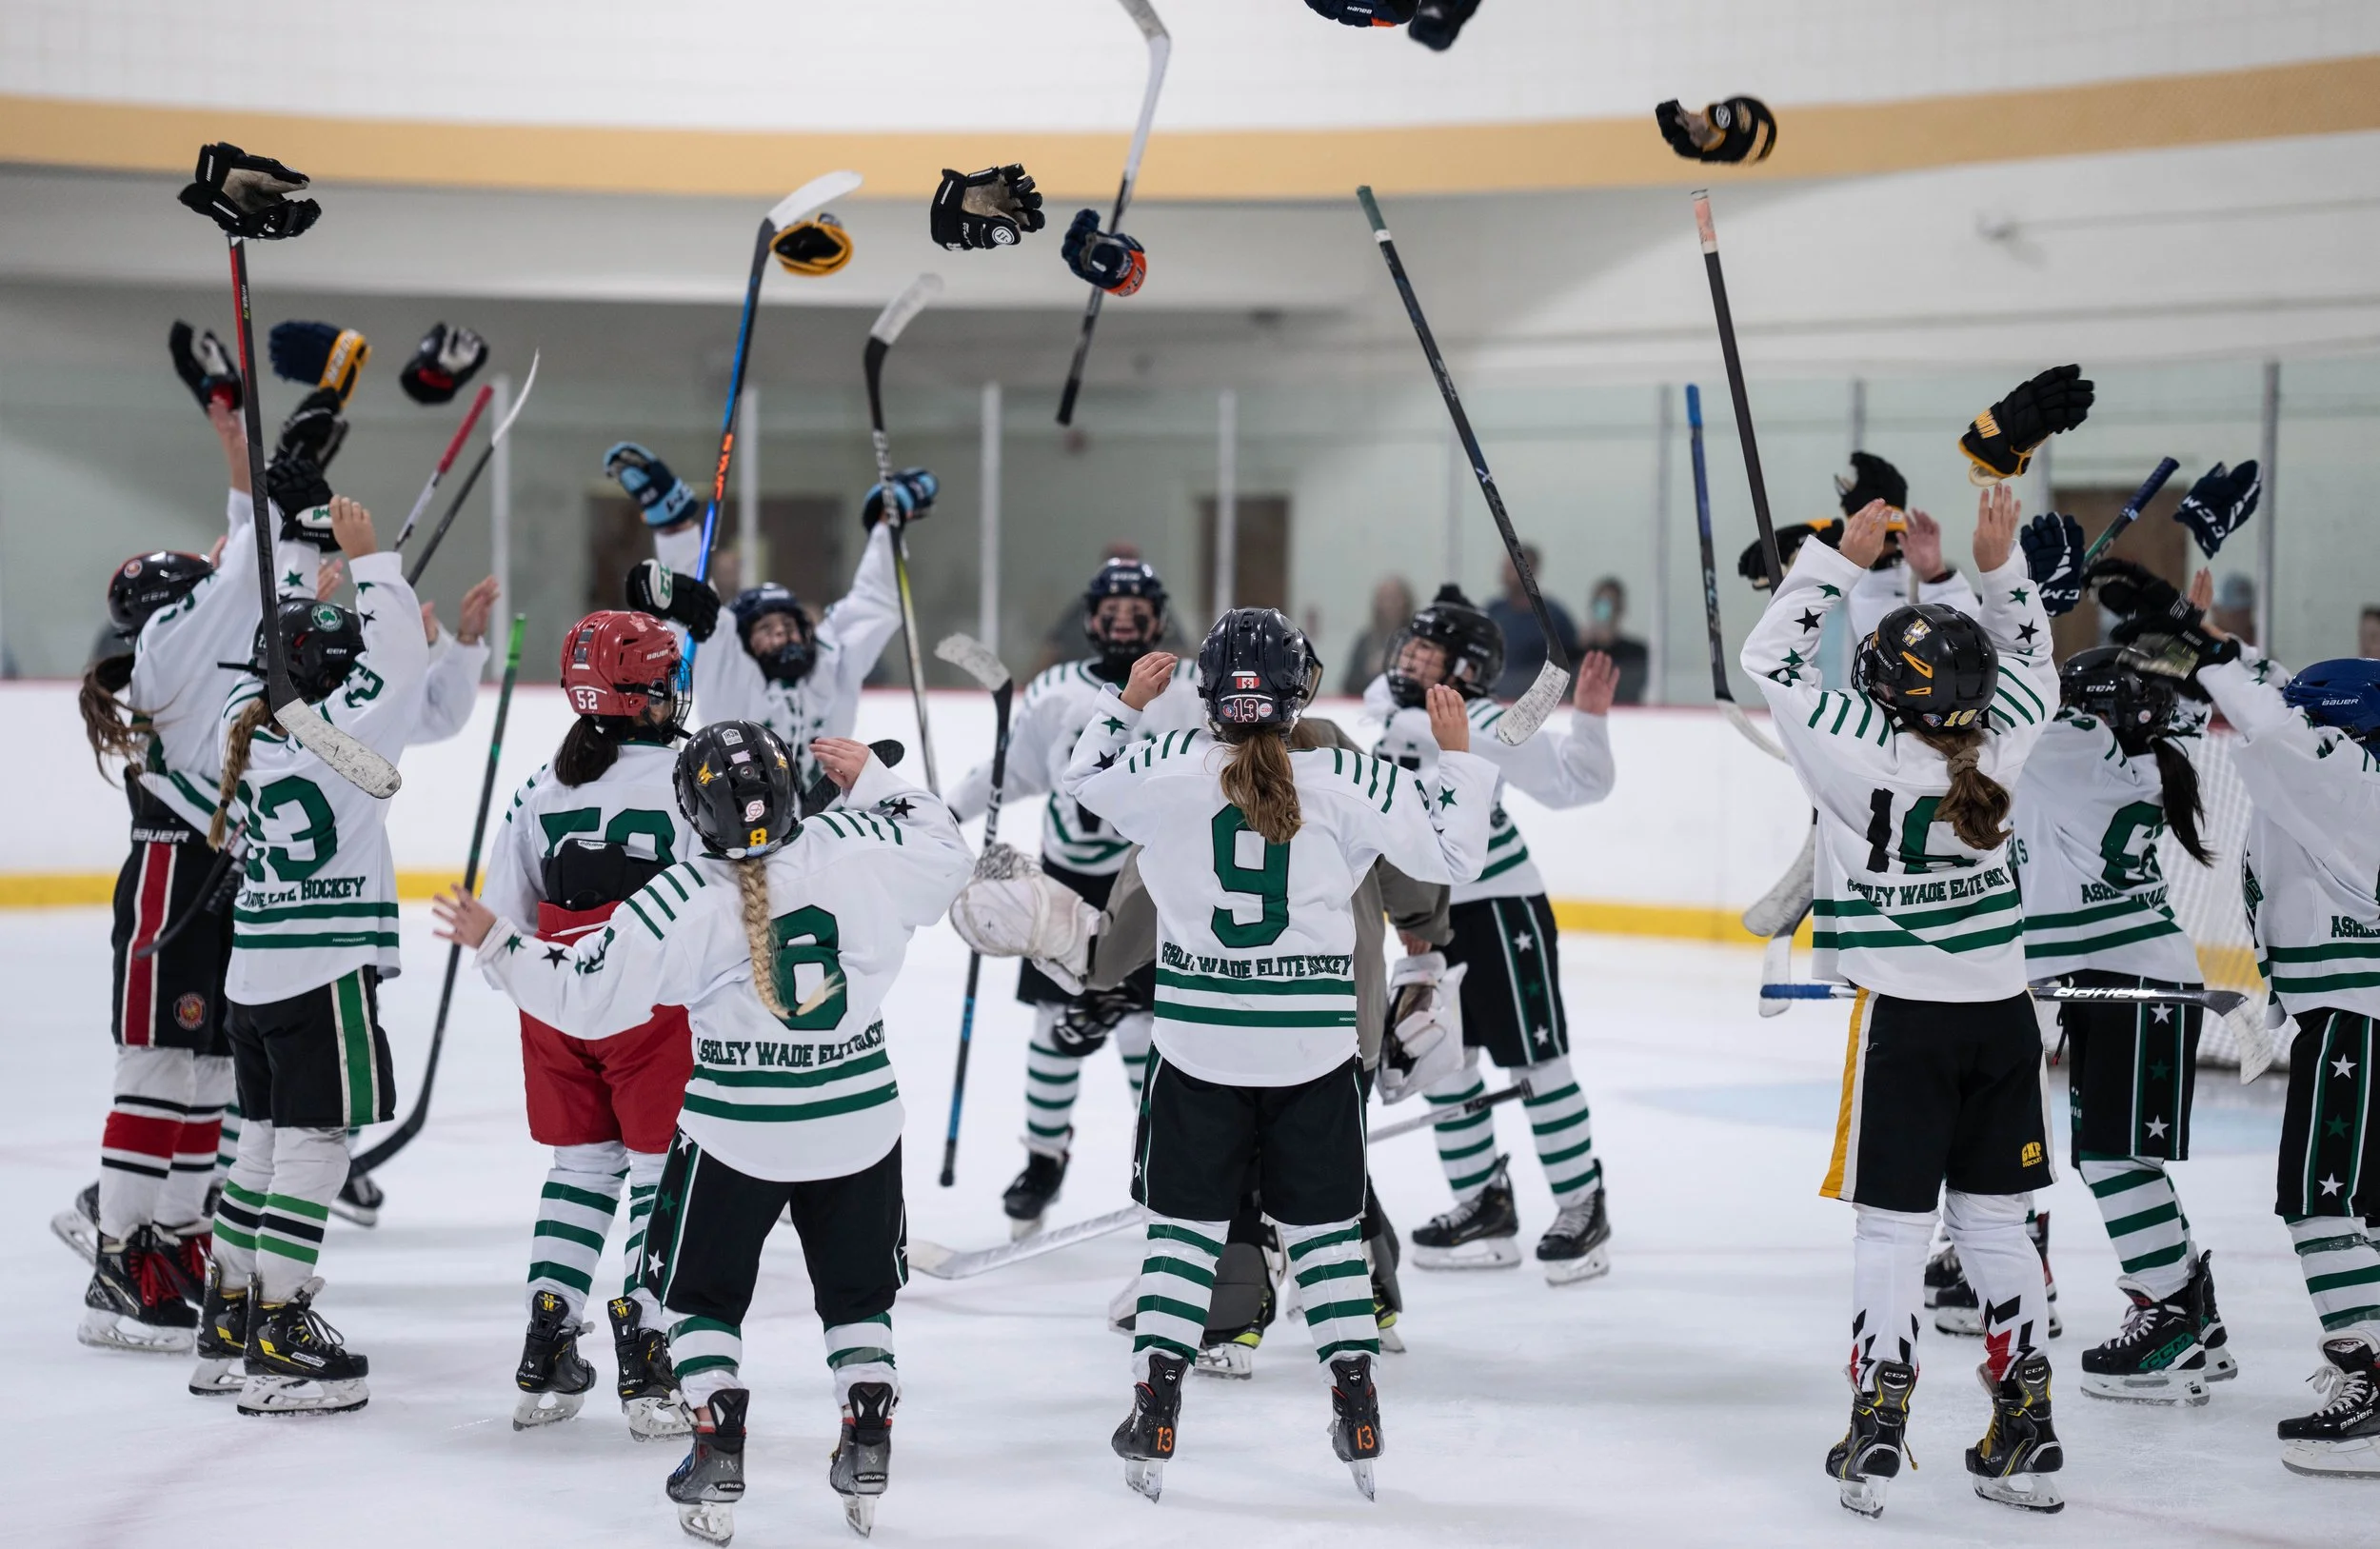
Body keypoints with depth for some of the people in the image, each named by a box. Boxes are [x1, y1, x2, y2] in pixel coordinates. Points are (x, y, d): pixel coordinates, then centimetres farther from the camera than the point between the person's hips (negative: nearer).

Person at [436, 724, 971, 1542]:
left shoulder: (684, 900, -16)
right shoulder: (857, 849, -11)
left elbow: (585, 997, -9)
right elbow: (945, 851, 10)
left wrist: (494, 943, 3)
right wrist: (871, 780, 18)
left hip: (737, 1130, -3)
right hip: (858, 1119, 3)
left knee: (705, 1292, 17)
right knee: (857, 1291, 21)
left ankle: (718, 1454, 8)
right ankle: (868, 1447, 14)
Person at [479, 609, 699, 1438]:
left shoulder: (545, 786, 5)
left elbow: (502, 916, 9)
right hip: (655, 1005, -5)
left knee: (582, 1166, 16)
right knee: (662, 1174, 2)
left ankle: (544, 1360, 15)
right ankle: (643, 1365, -2)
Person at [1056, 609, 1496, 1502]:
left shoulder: (1167, 771, -8)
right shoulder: (1348, 784, -9)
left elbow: (1081, 777, 13)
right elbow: (1452, 852, -1)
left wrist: (1128, 703, 24)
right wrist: (1458, 754, 10)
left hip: (1198, 1045, 0)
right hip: (1315, 1047, 0)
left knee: (1185, 1223, 11)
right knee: (1324, 1224, 14)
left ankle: (1154, 1411, 6)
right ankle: (1357, 1412, 12)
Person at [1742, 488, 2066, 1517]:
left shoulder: (1863, 753, -16)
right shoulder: (1997, 748, -4)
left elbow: (1771, 659, -4)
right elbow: (2032, 669, 18)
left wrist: (1841, 560, -2)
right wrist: (2001, 569, 11)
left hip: (1905, 1020, -4)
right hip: (2002, 1015, 4)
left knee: (1891, 1228, 1)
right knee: (1994, 1222, 12)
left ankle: (1876, 1437, 0)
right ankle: (2027, 1440, 14)